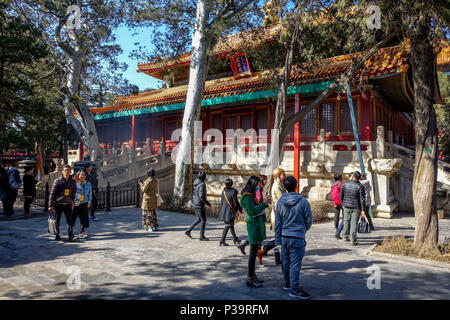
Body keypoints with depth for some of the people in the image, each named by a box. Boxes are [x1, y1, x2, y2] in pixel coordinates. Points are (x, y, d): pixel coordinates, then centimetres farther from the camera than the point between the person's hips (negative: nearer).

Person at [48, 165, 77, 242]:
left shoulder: (73, 182, 4)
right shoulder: (57, 181, -5)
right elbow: (52, 193, -4)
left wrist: (73, 203, 19)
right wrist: (50, 205, -6)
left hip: (68, 204, 1)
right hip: (58, 204, -1)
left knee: (69, 220, -8)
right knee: (57, 220, 9)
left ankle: (71, 236, -10)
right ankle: (57, 235, 25)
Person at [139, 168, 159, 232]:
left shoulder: (148, 181, -19)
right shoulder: (155, 180, 6)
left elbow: (144, 189, -15)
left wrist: (141, 185, 3)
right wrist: (143, 184, 20)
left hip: (148, 199, -8)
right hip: (153, 198, 8)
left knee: (148, 213, 1)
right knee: (153, 212, 16)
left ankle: (151, 227, 4)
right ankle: (155, 226, 18)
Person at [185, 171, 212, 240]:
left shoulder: (195, 182, 6)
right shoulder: (202, 185, -21)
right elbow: (201, 197, -26)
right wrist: (208, 204, -16)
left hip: (195, 203, 9)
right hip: (199, 205, -9)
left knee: (199, 219, 20)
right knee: (203, 220, 3)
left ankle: (188, 230, 20)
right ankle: (202, 236, 9)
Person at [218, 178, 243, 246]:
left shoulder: (223, 192, 4)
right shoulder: (233, 192, -15)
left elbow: (222, 202, 11)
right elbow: (236, 203, -13)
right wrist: (241, 210, 0)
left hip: (224, 210, 7)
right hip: (230, 211, -7)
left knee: (231, 224, 19)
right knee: (227, 225, -3)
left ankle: (235, 238, 31)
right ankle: (222, 241, -6)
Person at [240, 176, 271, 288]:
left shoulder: (251, 196, 16)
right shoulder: (247, 197, -15)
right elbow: (253, 211, -21)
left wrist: (265, 204, 9)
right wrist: (264, 204, -15)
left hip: (258, 224, 10)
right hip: (254, 225, -10)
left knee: (255, 250, 15)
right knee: (253, 251, -6)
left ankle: (252, 275, 25)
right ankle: (250, 279, 2)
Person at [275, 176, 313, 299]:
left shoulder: (280, 202, -1)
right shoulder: (303, 201, -11)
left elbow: (277, 222, 4)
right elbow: (309, 220, -2)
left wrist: (278, 240, 11)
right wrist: (304, 229, 20)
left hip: (284, 237, 5)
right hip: (298, 237, -4)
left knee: (285, 262, 15)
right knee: (295, 264, 1)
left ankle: (287, 284, 30)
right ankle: (294, 290, 8)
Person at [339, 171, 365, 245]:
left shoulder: (344, 184, -5)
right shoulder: (360, 186, -13)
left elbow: (341, 195, 2)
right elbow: (362, 199, -13)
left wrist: (343, 204, 17)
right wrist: (363, 210, -7)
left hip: (346, 207, 2)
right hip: (356, 208, -2)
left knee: (346, 221, 18)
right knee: (354, 223, 3)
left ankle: (345, 236, 32)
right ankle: (353, 240, 4)